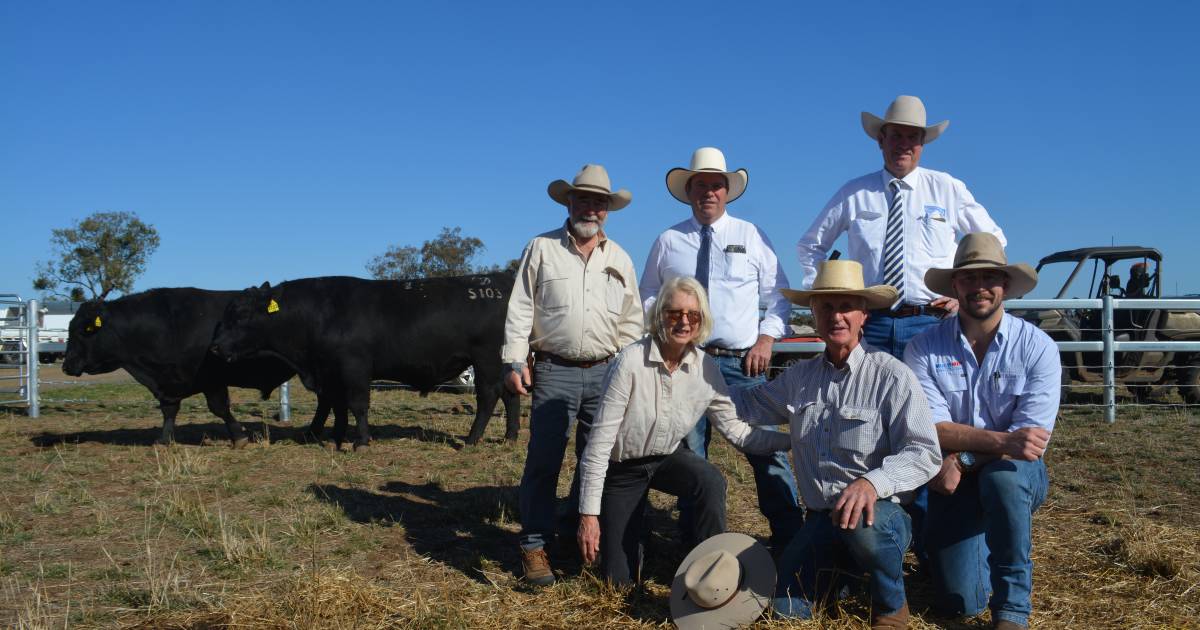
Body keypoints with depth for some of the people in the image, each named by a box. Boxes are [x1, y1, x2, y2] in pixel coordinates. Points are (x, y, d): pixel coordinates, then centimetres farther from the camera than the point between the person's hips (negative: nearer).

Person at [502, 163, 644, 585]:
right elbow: (520, 310, 1)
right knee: (543, 460, -5)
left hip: (605, 374, 3)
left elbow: (631, 320, 15)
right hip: (554, 371, -3)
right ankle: (535, 544, 2)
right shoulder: (541, 249, 4)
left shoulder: (620, 259, 13)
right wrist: (514, 362, -7)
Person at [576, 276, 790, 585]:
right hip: (622, 466, -3)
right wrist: (589, 513, -22)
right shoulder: (632, 361, -26)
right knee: (619, 580, 0)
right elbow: (600, 440, -23)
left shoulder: (706, 368, -14)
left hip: (667, 458, 3)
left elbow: (736, 429, -6)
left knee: (711, 482, -31)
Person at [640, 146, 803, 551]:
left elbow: (779, 295, 9)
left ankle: (789, 540, 3)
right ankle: (694, 543, 16)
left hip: (743, 363, -1)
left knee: (766, 449, -6)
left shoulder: (751, 236, 7)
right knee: (689, 456, 6)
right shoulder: (668, 242, 8)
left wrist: (766, 339, -3)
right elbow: (648, 301, 15)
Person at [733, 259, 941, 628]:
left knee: (863, 523, -39)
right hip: (821, 518, 5)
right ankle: (840, 568, 26)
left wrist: (874, 482, -34)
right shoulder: (800, 377, 7)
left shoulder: (891, 375, -12)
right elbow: (750, 404, 21)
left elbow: (925, 453, -18)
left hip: (882, 516, -5)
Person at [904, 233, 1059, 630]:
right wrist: (1001, 440, -32)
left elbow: (1032, 439, -17)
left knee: (1000, 475, -38)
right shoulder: (924, 349, -9)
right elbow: (932, 430, -18)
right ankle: (985, 543, 31)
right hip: (953, 480, 1)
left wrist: (963, 459, -25)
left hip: (1017, 475, -1)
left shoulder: (1037, 347, -11)